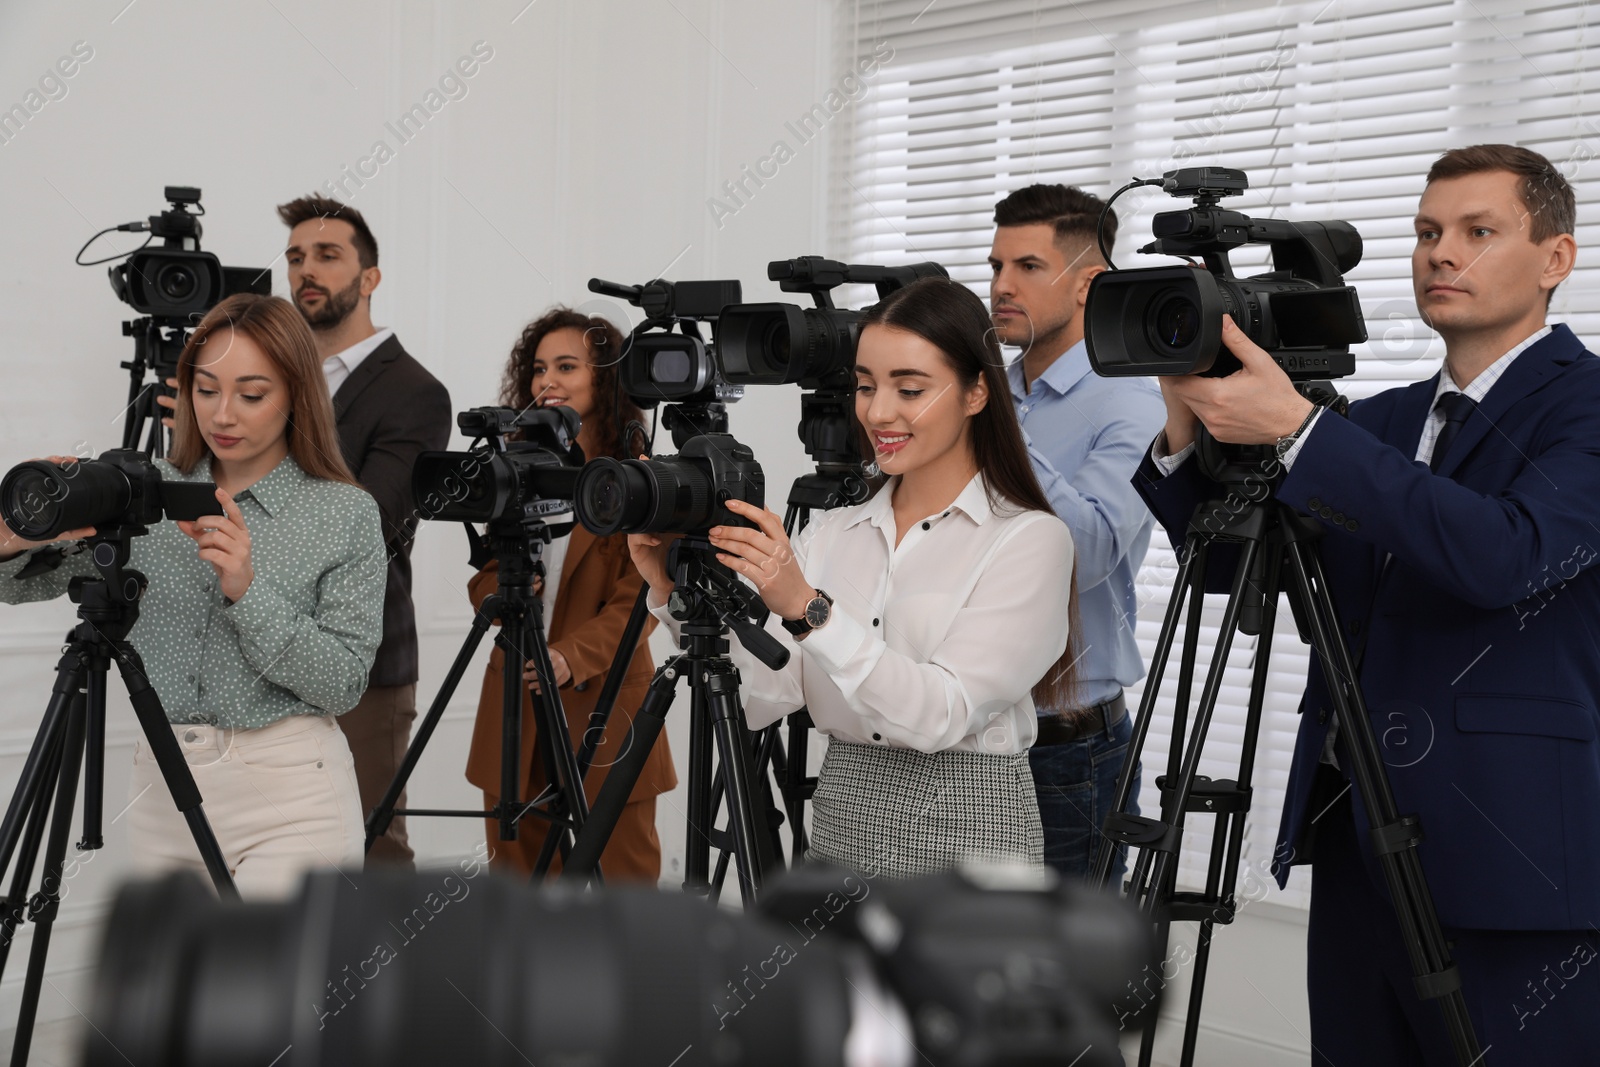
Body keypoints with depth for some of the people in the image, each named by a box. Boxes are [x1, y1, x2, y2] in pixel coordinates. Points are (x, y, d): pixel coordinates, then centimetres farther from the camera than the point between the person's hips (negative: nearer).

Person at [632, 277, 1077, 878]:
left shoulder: (1029, 540, -8)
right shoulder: (831, 534, 9)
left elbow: (943, 715, -19)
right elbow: (758, 702, -1)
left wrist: (808, 609, -27)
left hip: (966, 835, -4)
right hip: (839, 827, 5)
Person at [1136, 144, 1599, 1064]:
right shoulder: (1384, 421, 16)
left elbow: (1505, 556, -25)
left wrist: (1295, 429, -27)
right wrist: (1190, 423, -5)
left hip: (1506, 859, -6)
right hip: (1355, 842, 6)